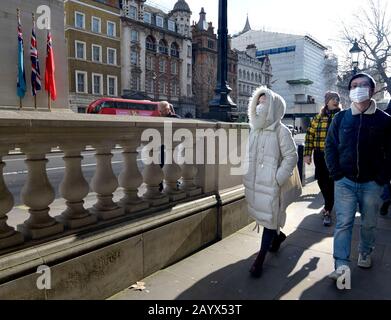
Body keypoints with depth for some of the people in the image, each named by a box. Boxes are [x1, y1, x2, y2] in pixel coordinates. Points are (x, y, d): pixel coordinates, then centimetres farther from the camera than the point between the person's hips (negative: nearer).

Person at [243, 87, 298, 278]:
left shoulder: (281, 130, -10)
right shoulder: (255, 129, 10)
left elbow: (291, 156, -11)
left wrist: (278, 179, -15)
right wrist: (246, 176, 12)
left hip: (270, 184, -7)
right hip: (253, 182, 7)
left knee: (268, 218, 3)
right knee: (263, 215, 19)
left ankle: (260, 259, 13)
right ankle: (277, 235, 47)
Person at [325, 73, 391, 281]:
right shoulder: (340, 118, 3)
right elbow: (330, 146, 5)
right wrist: (336, 173, -4)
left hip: (372, 183, 0)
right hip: (345, 181, 0)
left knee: (369, 223, 14)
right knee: (343, 223, -2)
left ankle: (365, 253, 37)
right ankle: (341, 264, 2)